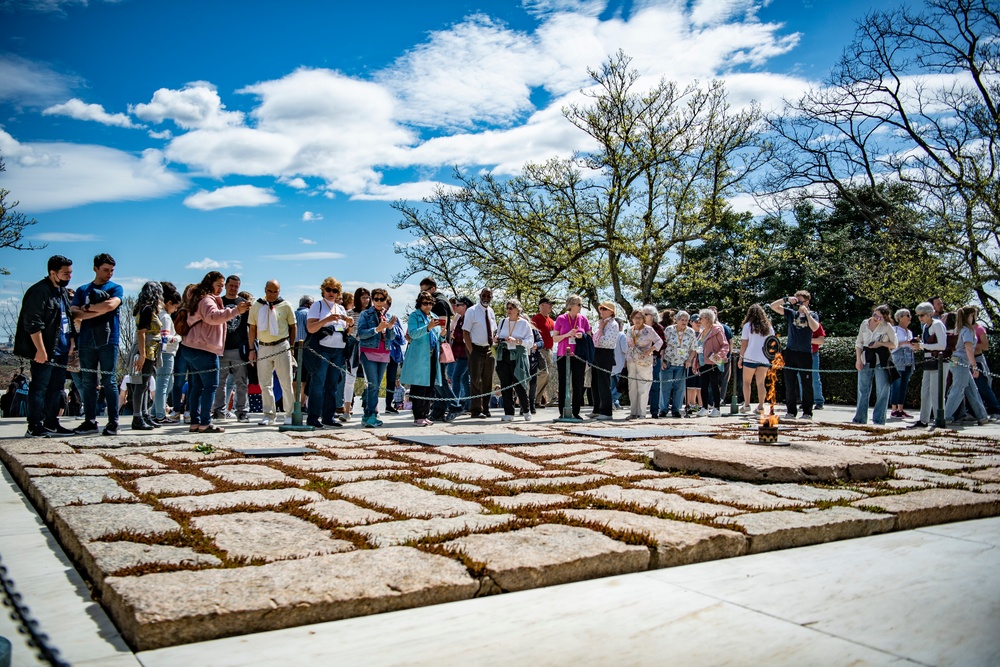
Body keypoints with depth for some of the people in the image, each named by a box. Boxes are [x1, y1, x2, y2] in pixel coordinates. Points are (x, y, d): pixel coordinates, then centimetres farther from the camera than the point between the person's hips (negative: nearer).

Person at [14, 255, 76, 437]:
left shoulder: (63, 292, 17)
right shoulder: (39, 291, -13)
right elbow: (33, 324, -18)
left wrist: (70, 342, 19)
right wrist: (40, 350, -21)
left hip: (60, 351, 9)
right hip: (44, 352, -9)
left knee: (56, 388, 13)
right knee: (39, 388, -6)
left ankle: (51, 423, 21)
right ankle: (35, 427, -2)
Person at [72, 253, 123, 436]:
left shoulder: (116, 288, 7)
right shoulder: (82, 290, 14)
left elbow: (111, 305, -14)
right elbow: (75, 315, 2)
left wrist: (87, 307, -3)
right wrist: (99, 311, -10)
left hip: (108, 341, -3)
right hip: (86, 341, 3)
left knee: (109, 381, -4)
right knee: (88, 382, 4)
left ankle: (113, 422, -2)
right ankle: (90, 421, 10)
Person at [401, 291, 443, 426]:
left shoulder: (434, 317, 20)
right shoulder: (414, 316, 1)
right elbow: (412, 333, -13)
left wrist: (442, 334, 1)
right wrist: (428, 327, -24)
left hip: (432, 356, 6)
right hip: (419, 357, -6)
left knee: (430, 387, 6)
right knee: (419, 387, -7)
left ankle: (425, 415, 14)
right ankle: (418, 417, -3)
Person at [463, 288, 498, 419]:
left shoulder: (491, 312, 11)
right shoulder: (471, 311, -7)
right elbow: (465, 332, -11)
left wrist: (492, 348, 7)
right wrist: (471, 351, -16)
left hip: (489, 350, 6)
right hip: (476, 349, -6)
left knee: (487, 381, 10)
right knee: (476, 381, -5)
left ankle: (485, 409, 19)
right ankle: (476, 410, -1)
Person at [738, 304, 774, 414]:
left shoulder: (748, 325, -2)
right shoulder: (768, 327, 10)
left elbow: (744, 344, -4)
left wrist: (740, 358, 4)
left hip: (750, 358, -3)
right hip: (764, 359, 3)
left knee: (746, 382, 8)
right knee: (761, 383, 7)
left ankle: (746, 404, 3)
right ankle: (761, 406, 3)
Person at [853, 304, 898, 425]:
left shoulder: (887, 327, -2)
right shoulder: (864, 324, 6)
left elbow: (895, 344, 3)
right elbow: (859, 343, 10)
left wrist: (881, 343, -13)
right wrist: (858, 359, 1)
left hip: (882, 361, -3)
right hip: (866, 360, 3)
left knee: (882, 391, -3)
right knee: (863, 390, 8)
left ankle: (879, 420, 4)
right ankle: (860, 418, 15)